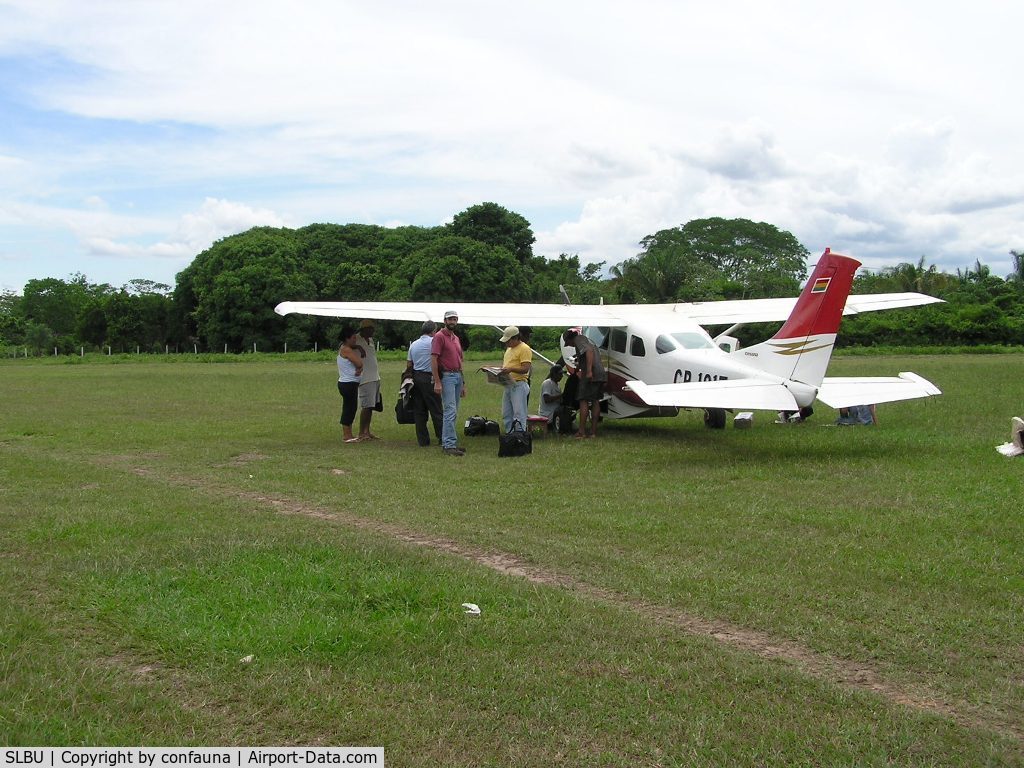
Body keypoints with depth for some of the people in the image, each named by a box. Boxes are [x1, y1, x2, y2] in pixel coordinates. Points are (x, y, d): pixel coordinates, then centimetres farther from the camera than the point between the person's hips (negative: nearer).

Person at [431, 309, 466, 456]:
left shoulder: (456, 338, 18)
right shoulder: (439, 337, -7)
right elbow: (433, 360, -14)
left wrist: (463, 383, 20)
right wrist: (437, 382, -20)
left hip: (458, 376, 9)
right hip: (446, 377, -8)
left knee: (453, 413, 10)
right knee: (450, 411, -13)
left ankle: (447, 442, 16)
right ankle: (450, 445, -14)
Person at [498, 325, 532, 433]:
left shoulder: (524, 349, -10)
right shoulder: (509, 349, 19)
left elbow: (525, 368, -18)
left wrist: (511, 369, -30)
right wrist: (501, 370, 7)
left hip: (519, 385, -10)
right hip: (508, 385, 10)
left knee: (518, 414, -8)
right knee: (506, 414, 11)